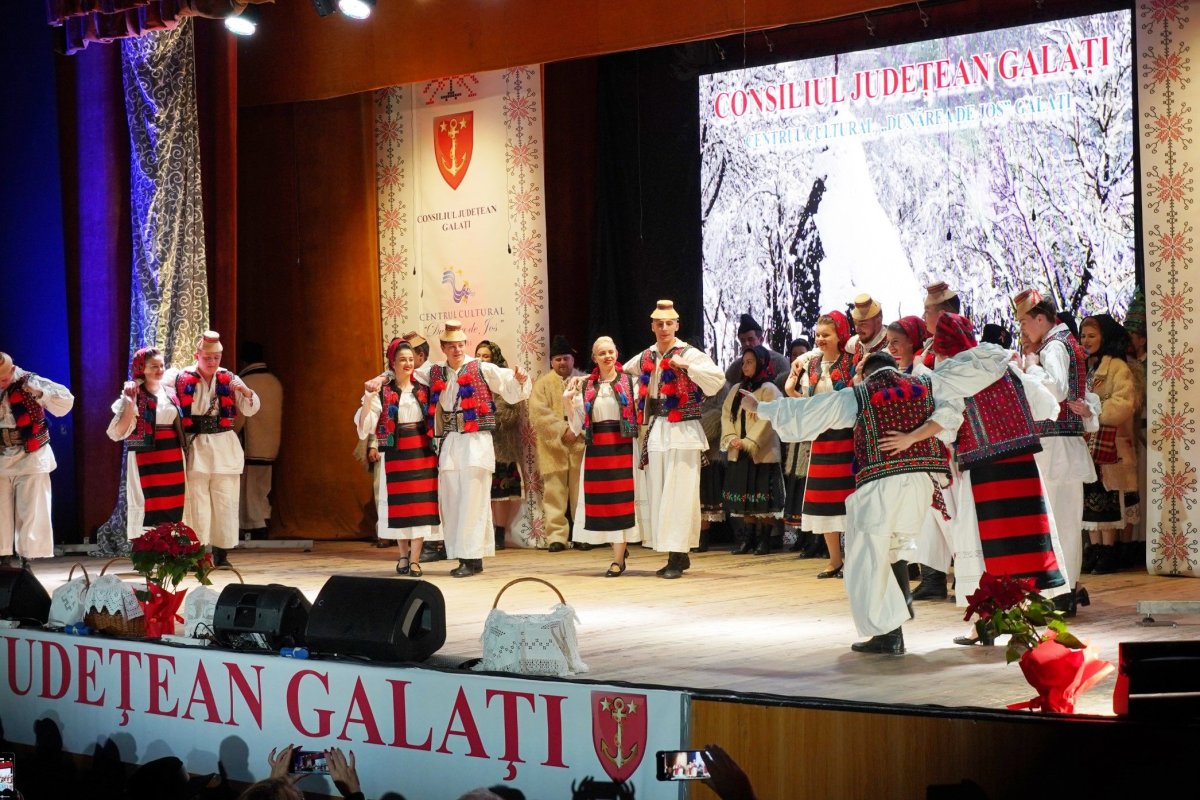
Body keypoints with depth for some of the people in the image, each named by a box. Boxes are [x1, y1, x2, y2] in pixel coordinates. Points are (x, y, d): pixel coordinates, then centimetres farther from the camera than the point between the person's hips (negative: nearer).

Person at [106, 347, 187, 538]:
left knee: (172, 508, 5)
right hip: (145, 459, -5)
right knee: (147, 507, -6)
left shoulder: (170, 393, 11)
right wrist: (131, 403, -20)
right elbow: (118, 433, -13)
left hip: (171, 458, 5)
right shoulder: (133, 394, -5)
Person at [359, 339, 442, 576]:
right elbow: (364, 424, -10)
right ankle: (404, 554, 19)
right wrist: (369, 397, -22)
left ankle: (414, 559, -1)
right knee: (398, 503, 3)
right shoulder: (382, 392, -1)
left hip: (423, 452, 2)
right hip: (395, 454, -2)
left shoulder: (424, 390, 8)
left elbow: (435, 420, 13)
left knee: (421, 502, -4)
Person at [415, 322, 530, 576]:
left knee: (472, 502, -6)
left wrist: (520, 380, -21)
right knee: (450, 502, 7)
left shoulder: (482, 370, 0)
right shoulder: (434, 373, 11)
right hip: (448, 442, 5)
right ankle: (461, 556, 14)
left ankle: (472, 558, -4)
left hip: (476, 441, -5)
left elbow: (512, 389, 0)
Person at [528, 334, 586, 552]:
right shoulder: (543, 384, 9)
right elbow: (538, 413, -4)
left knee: (581, 494, 3)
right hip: (553, 448, 0)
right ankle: (556, 536, -1)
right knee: (554, 495, -2)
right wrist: (562, 430, -14)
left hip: (580, 446, 0)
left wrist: (577, 429, -12)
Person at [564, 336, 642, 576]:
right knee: (600, 499, 3)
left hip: (622, 446, -3)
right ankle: (619, 549, 19)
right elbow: (578, 422, 8)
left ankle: (618, 560, -3)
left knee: (620, 499, -5)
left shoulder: (629, 382, 2)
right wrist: (567, 400, -2)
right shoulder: (586, 386, 10)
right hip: (596, 448, 3)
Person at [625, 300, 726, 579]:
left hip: (682, 432, -6)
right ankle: (678, 555, 17)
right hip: (655, 431, 6)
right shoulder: (645, 358, 13)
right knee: (657, 494, 8)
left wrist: (686, 365, -24)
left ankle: (677, 558, -5)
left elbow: (717, 380, -17)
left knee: (678, 494, -8)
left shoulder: (689, 354, -5)